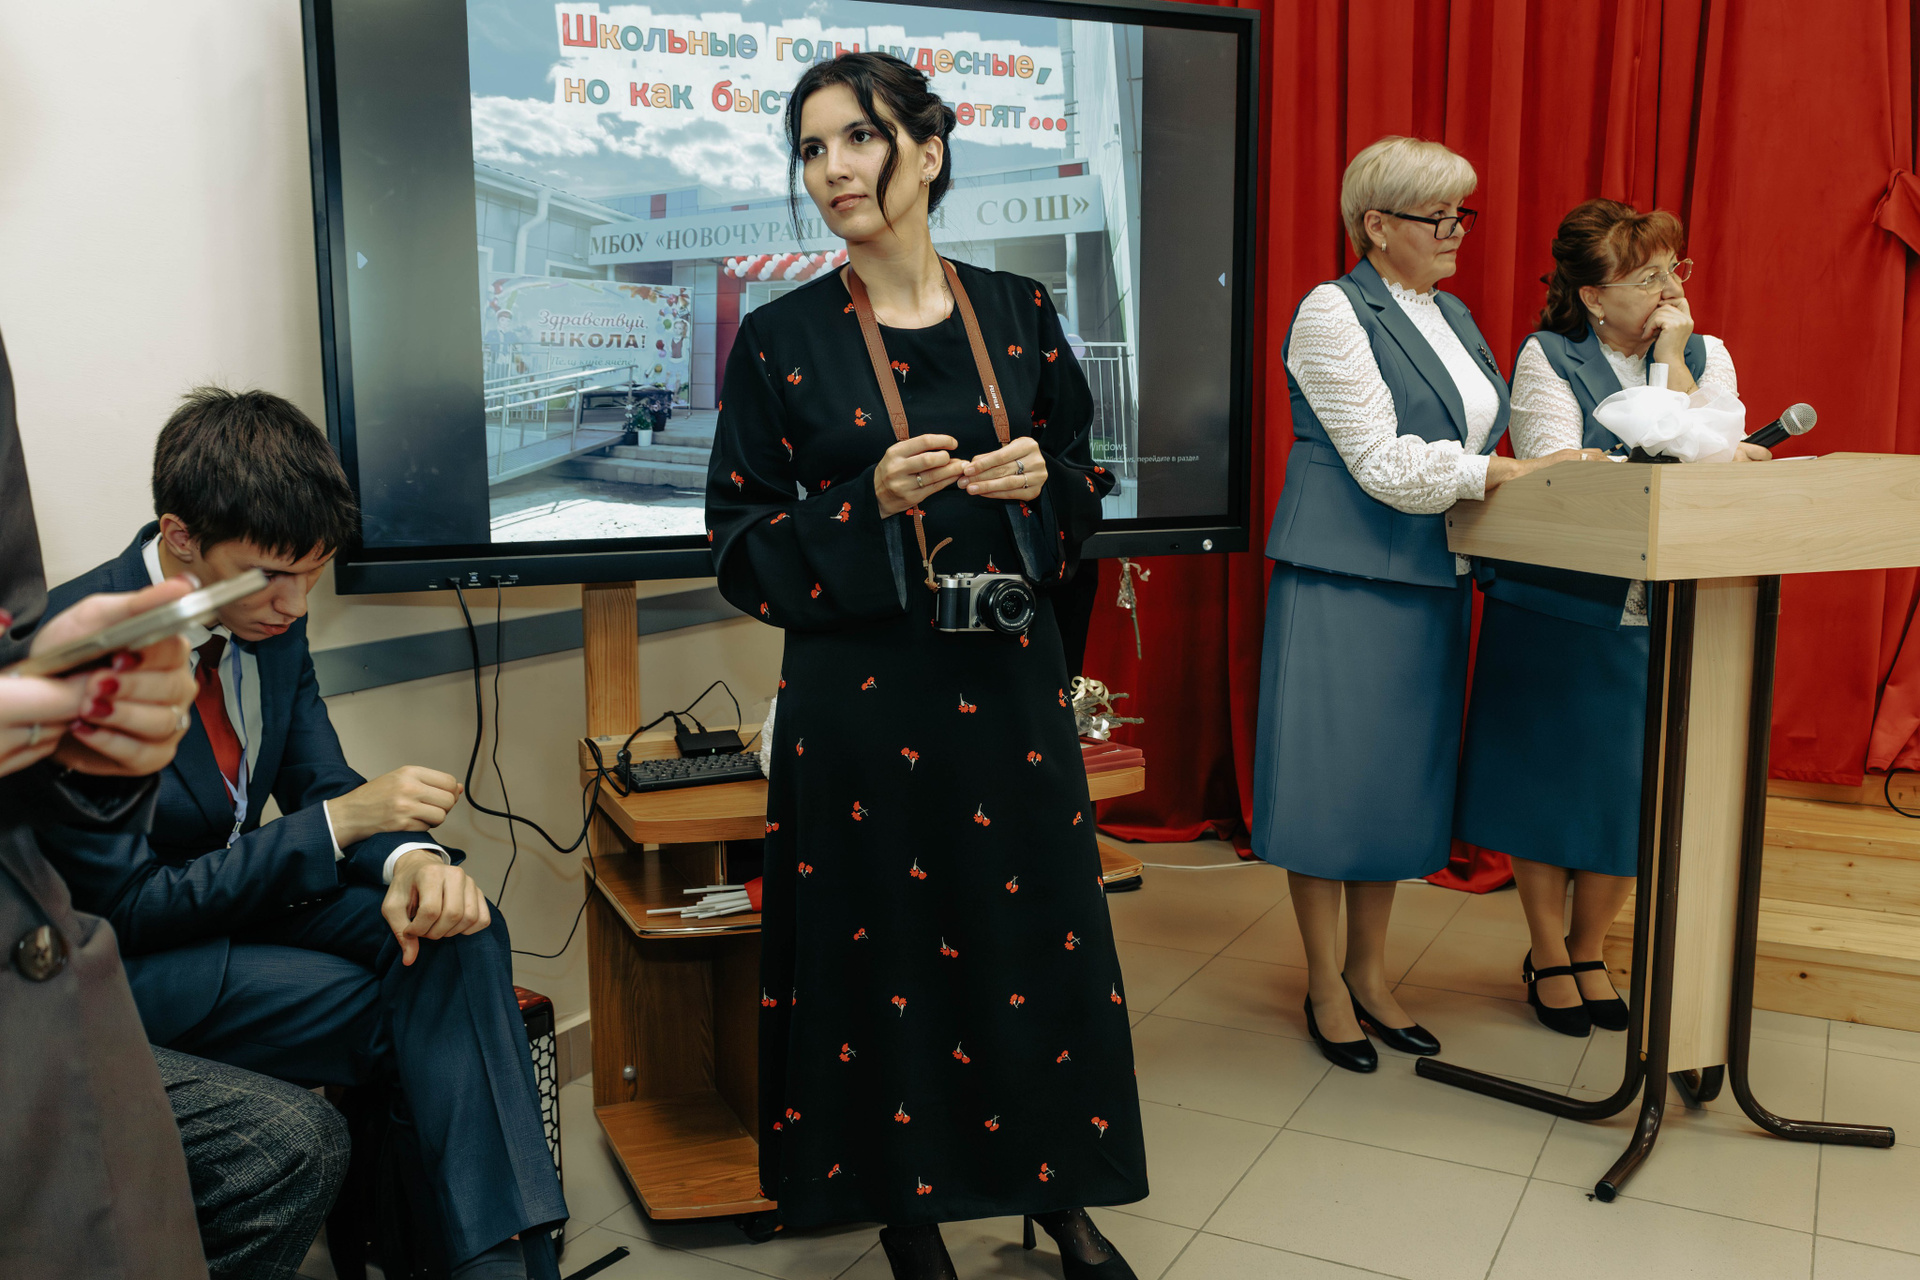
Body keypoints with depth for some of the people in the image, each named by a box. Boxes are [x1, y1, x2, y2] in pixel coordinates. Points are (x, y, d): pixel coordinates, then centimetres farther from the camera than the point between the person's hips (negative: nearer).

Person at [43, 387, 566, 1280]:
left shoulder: (267, 618, -4)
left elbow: (318, 785, 2)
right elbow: (128, 904, -21)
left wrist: (410, 857, -22)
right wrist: (340, 823, -25)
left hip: (241, 892, 6)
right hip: (126, 961, -6)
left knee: (459, 928, -21)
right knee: (406, 1018, -23)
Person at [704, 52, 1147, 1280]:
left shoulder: (1019, 314, 5)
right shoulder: (781, 338, -3)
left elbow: (1086, 483, 13)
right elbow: (741, 545, -3)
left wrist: (1041, 480, -9)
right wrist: (870, 507, -18)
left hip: (1009, 677, 3)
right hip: (862, 692, -2)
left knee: (1039, 921, 9)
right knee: (886, 938, 7)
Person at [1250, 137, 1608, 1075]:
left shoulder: (1453, 318, 17)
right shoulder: (1333, 312, -8)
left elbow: (1472, 449, 18)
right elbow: (1384, 464, -16)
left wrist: (1554, 469, 1)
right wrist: (1507, 475, -18)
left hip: (1432, 578, 8)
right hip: (1345, 576, -8)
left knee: (1403, 777, 12)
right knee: (1332, 775, 0)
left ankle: (1370, 972, 26)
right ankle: (1326, 984, 15)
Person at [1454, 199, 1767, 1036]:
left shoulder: (1704, 355, 8)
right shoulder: (1548, 357, -4)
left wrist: (1670, 362, -11)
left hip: (1660, 613, 4)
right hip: (1555, 611, -3)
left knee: (1631, 789, 8)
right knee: (1548, 781, 5)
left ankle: (1589, 951, 29)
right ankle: (1547, 956, 24)